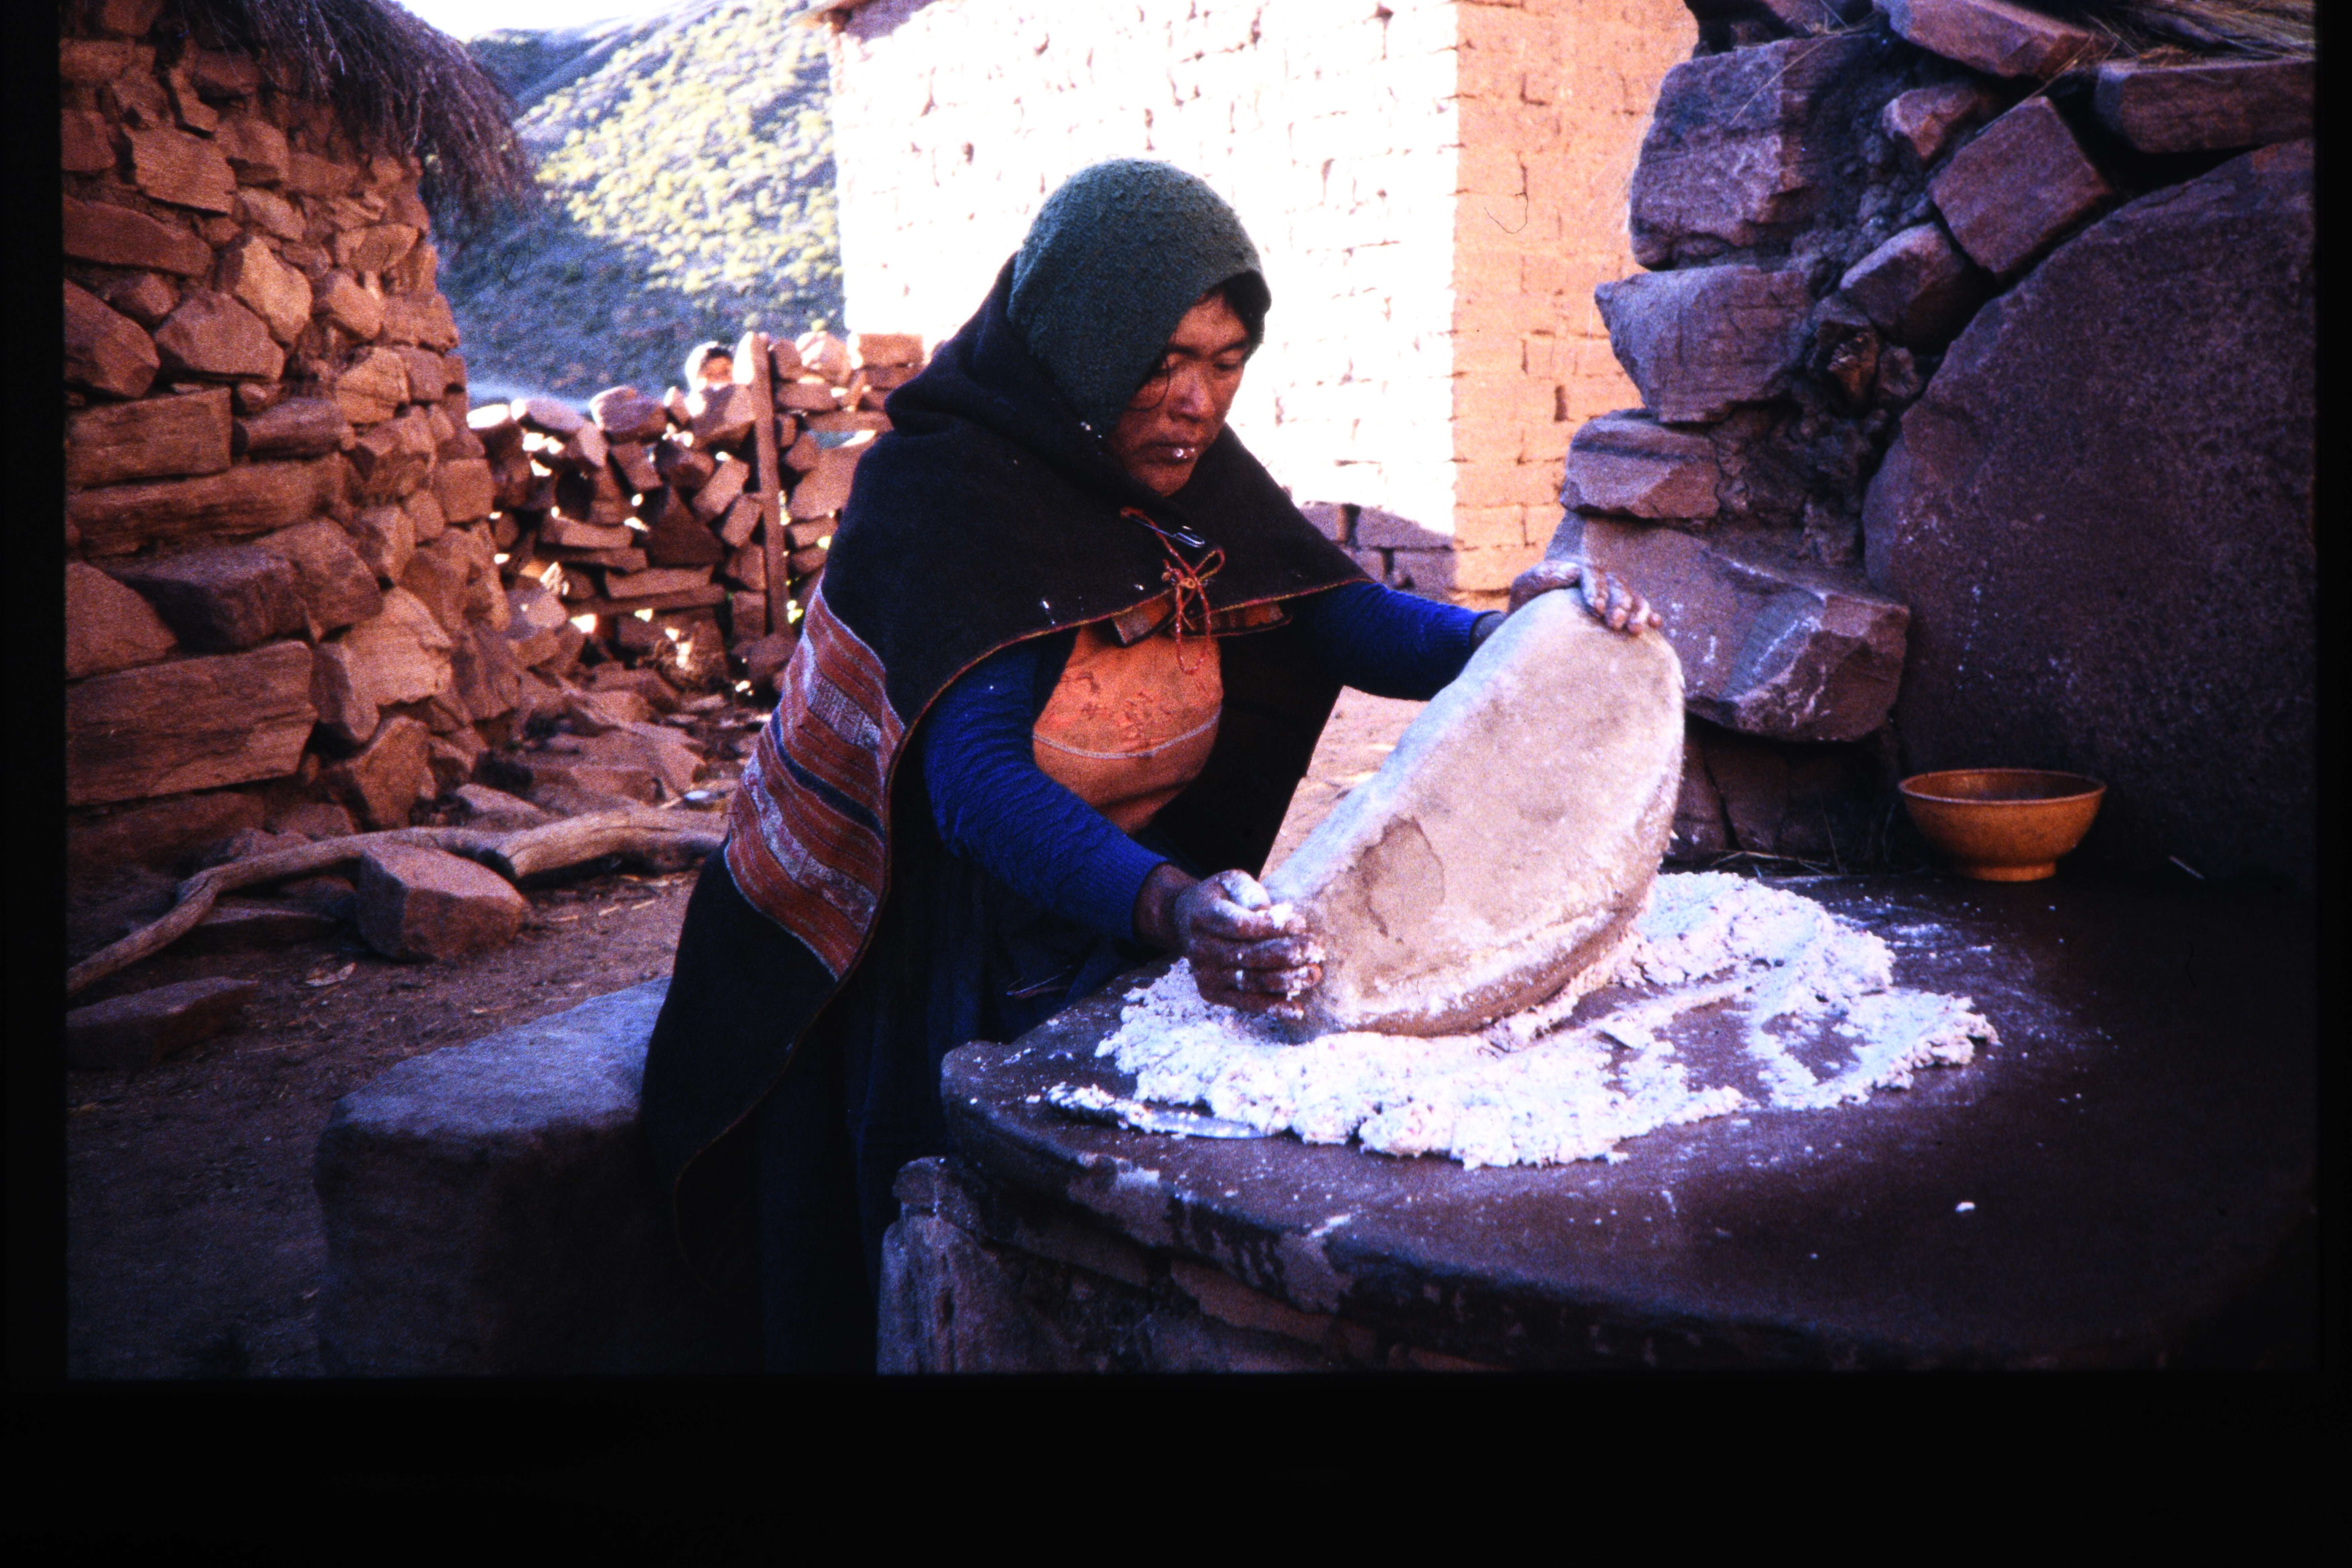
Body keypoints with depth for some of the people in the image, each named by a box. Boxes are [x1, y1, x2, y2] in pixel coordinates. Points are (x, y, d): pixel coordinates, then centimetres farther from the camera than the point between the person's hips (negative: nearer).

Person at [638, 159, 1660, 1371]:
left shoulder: (1192, 474, -2)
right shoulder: (938, 492, -22)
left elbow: (1339, 615, -4)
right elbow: (979, 781, -35)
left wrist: (1504, 636, -26)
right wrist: (1168, 909, -52)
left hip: (1119, 930, 5)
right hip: (923, 977, -5)